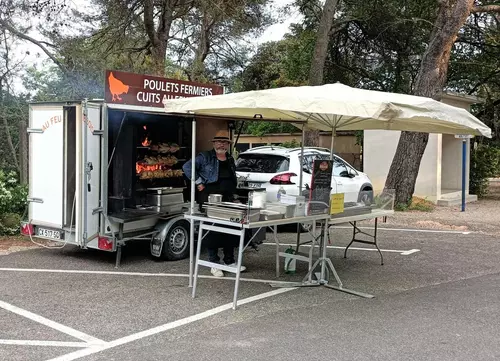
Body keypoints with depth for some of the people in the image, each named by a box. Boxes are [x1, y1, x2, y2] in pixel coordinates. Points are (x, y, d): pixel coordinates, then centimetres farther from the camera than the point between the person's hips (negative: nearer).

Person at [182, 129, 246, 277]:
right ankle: (214, 264, 5)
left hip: (227, 200, 6)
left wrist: (232, 195, 16)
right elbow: (187, 167, -10)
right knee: (213, 231, -3)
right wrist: (199, 183, -13)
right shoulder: (205, 157, -3)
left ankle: (230, 261, 21)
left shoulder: (231, 160, 17)